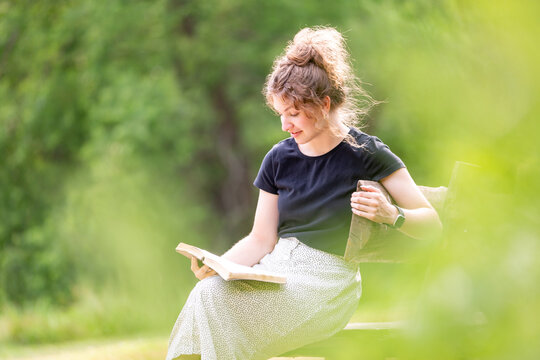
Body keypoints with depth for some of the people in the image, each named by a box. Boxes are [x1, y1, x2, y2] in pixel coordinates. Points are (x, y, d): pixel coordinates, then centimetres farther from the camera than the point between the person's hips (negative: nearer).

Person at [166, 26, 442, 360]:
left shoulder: (365, 154, -4)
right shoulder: (279, 158, 11)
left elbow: (432, 222, -3)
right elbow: (261, 239, 11)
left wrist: (391, 214, -24)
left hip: (327, 282, -5)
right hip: (277, 269, 5)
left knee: (215, 298, -27)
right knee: (207, 290, -27)